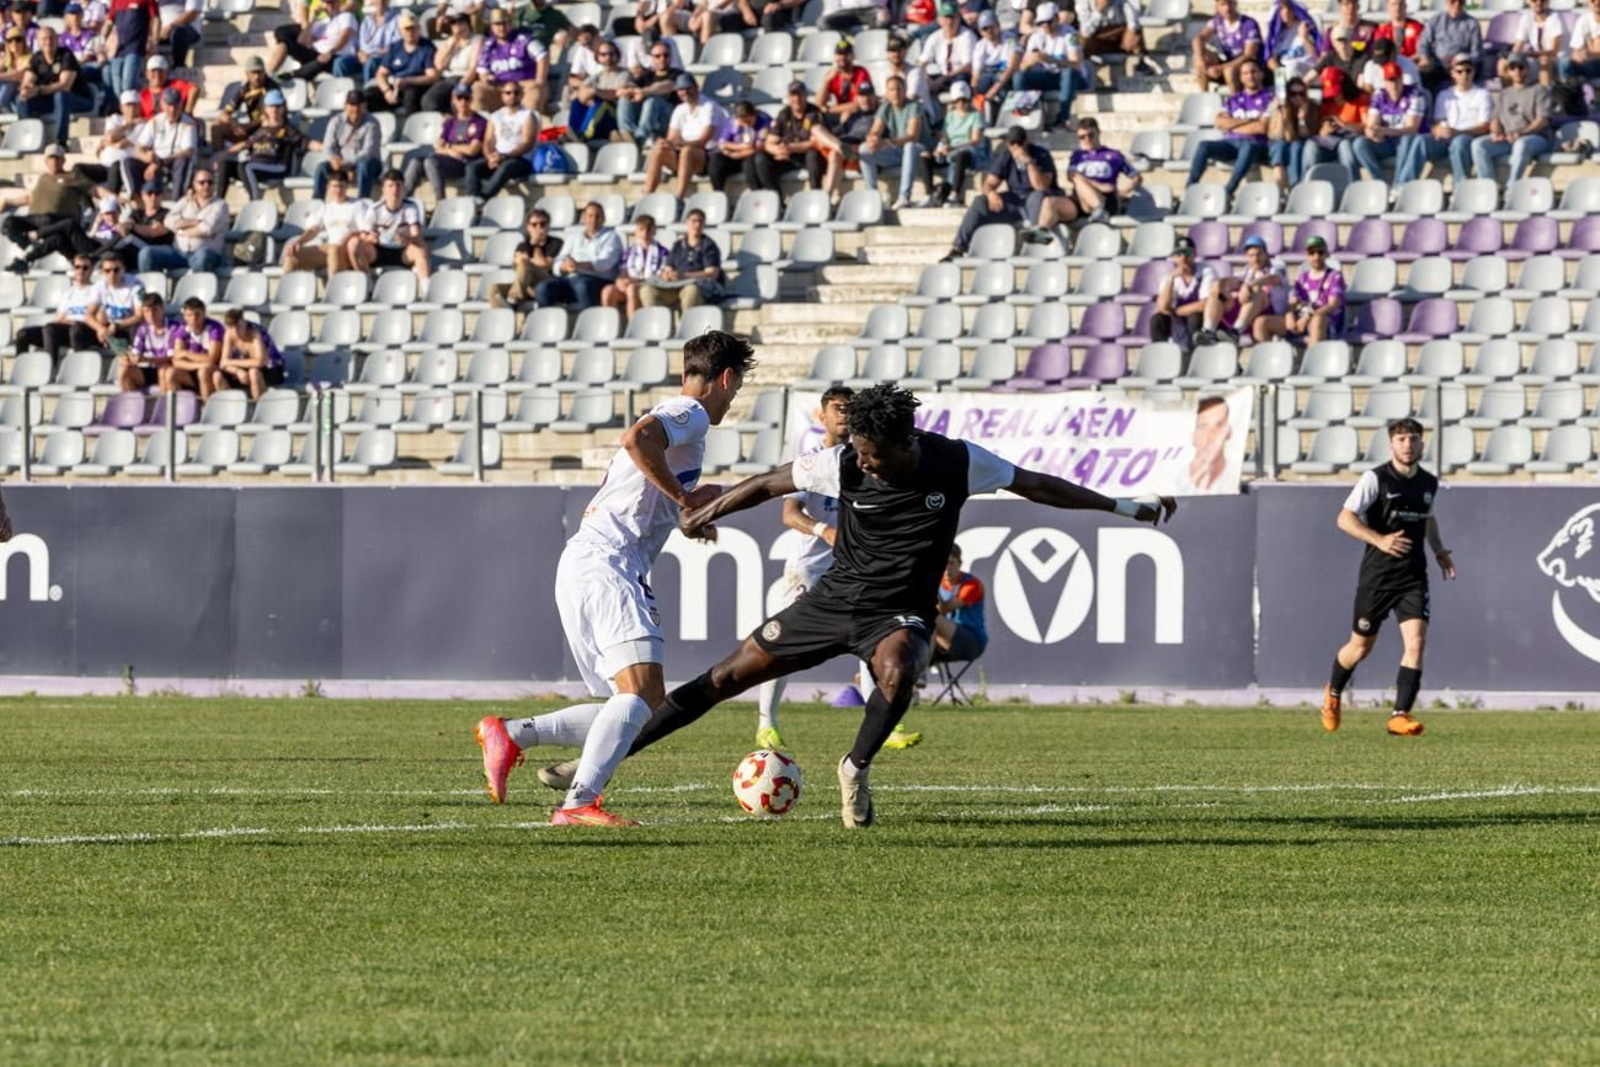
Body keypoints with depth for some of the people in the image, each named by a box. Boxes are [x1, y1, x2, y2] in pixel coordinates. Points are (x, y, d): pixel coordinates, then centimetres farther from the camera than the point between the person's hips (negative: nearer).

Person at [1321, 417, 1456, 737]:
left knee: (1416, 641, -17)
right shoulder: (1375, 479, -10)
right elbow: (1345, 518, -16)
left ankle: (1400, 715, -16)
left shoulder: (1429, 483, 8)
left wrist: (1439, 550, 15)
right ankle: (1333, 692, 40)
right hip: (1377, 575, -3)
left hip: (1413, 577, 3)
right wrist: (1379, 540, -28)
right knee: (1361, 647, 9)